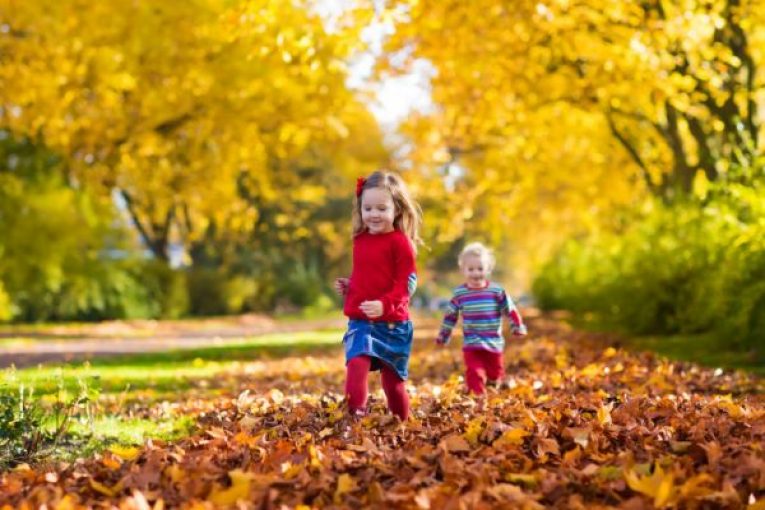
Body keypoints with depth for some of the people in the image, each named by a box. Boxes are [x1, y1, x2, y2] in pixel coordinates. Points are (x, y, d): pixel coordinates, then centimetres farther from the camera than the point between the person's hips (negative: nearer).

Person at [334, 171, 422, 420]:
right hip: (360, 322, 4)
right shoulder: (360, 240, 10)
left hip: (392, 323, -4)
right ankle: (355, 415, -30)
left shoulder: (400, 242, -9)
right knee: (356, 364, -22)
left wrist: (384, 305, -30)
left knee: (392, 378, 9)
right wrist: (347, 286, 5)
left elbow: (406, 284, -15)